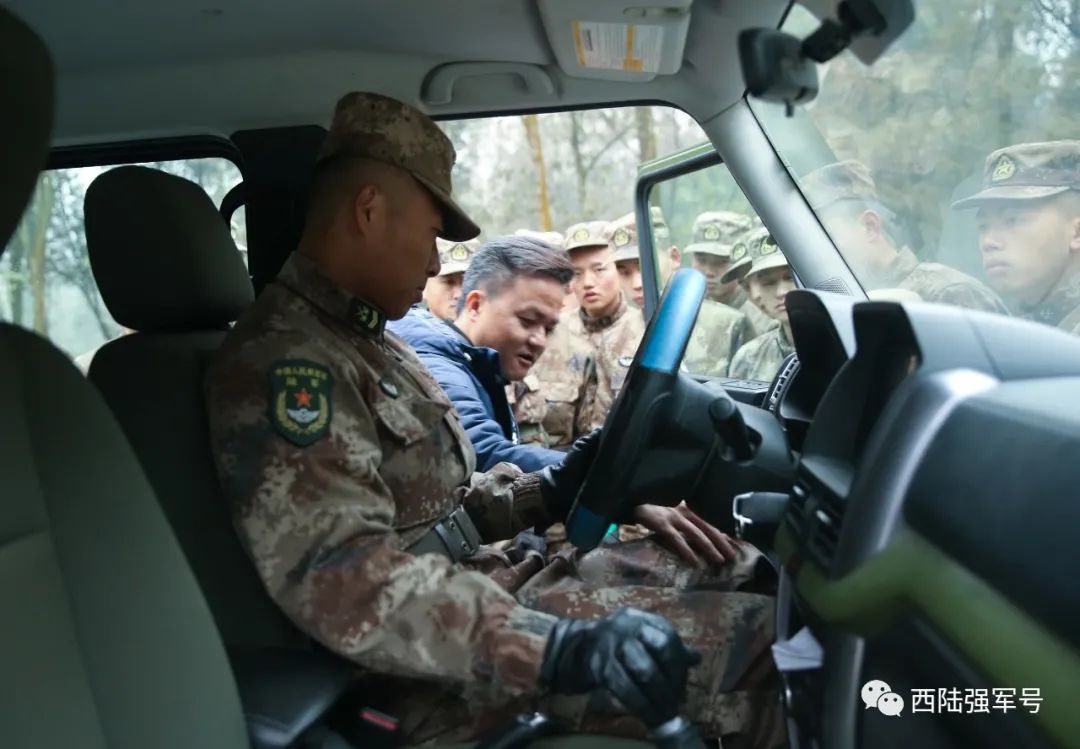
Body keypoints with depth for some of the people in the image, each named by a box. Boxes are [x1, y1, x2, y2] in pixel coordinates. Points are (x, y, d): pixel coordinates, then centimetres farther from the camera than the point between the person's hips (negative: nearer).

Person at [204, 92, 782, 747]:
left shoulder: (366, 340, 16)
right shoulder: (282, 361, -19)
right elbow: (339, 580, -31)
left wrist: (547, 493, 7)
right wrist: (558, 650, -37)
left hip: (479, 584, 10)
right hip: (447, 668, -10)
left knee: (740, 569, 8)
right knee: (754, 639, -13)